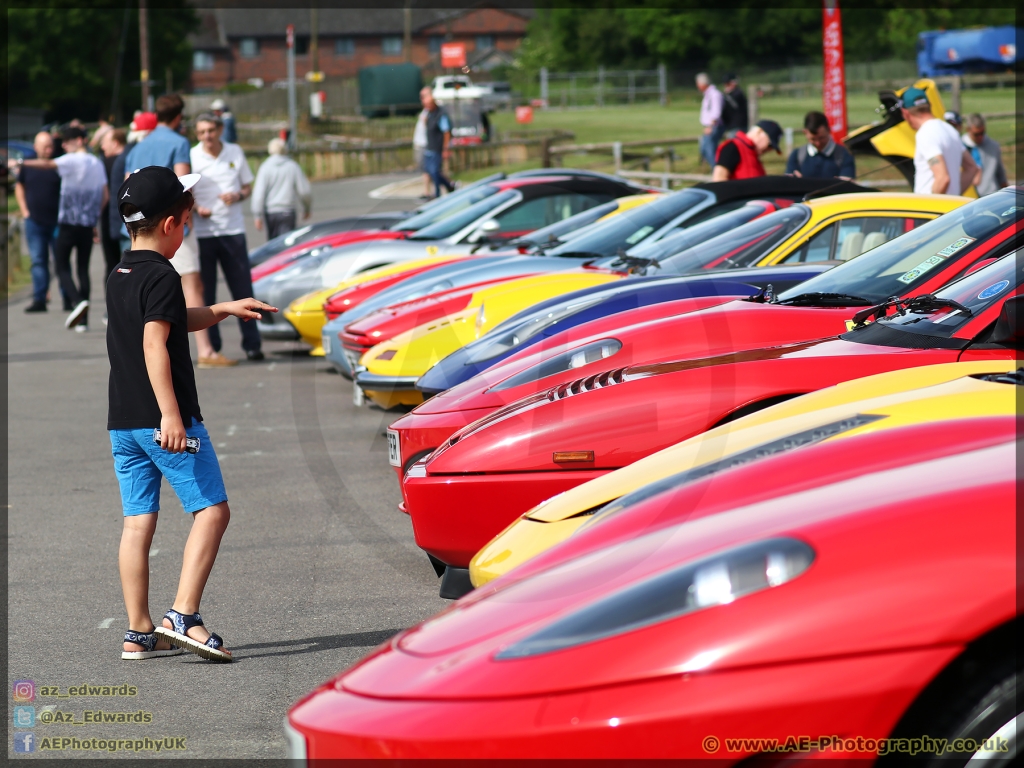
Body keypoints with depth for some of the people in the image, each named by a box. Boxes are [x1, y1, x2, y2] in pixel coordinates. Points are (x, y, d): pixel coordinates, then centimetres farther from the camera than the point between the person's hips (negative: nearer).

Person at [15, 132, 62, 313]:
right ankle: (39, 299, 2)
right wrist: (24, 210, 9)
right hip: (34, 222, 2)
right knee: (38, 261, 1)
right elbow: (19, 187, 19)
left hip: (57, 222, -2)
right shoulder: (28, 166, 5)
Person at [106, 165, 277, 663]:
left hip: (122, 422, 8)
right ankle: (183, 616, -12)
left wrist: (224, 310, 35)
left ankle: (139, 633, 9)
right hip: (163, 420, -8)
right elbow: (154, 345, -21)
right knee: (212, 510, -1)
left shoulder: (119, 277, 16)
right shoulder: (161, 276, -12)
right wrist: (171, 415, -25)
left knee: (138, 521, 8)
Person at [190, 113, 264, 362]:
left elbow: (248, 186, 13)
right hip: (201, 232, -2)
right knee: (205, 292, 0)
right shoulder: (191, 157, -2)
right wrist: (196, 208, -16)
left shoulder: (235, 152, 6)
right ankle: (211, 346, 6)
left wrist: (237, 196, -9)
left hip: (232, 229, 2)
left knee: (243, 290, 1)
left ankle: (251, 344, 6)